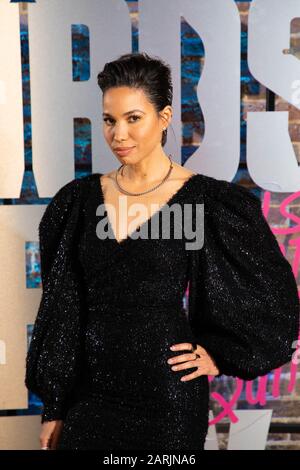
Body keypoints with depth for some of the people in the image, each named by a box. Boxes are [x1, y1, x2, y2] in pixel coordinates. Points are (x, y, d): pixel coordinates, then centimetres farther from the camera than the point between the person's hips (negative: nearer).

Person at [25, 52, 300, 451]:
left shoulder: (207, 201, -9)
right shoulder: (80, 199, 2)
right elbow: (61, 308, 4)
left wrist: (220, 355, 0)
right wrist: (53, 408, 4)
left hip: (167, 392, -3)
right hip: (90, 387, 3)